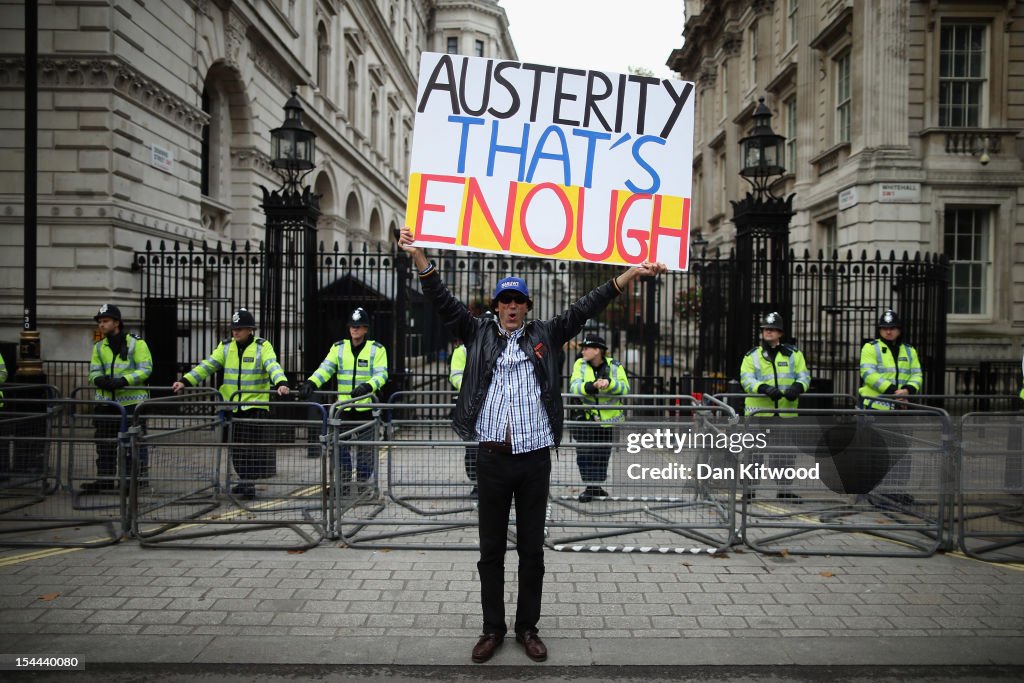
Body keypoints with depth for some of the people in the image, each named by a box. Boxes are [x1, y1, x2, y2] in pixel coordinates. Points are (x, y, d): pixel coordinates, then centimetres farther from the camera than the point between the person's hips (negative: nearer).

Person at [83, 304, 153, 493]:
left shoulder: (136, 343, -4)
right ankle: (104, 479, 19)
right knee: (104, 443, 10)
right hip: (107, 402, 6)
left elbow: (145, 369, -10)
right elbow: (94, 371, 9)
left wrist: (123, 381, -22)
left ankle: (138, 477, 10)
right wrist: (100, 380, -15)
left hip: (132, 401, -6)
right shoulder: (99, 347, 15)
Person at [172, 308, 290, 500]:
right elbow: (207, 366, 2)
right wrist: (185, 381, -10)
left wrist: (281, 383, -40)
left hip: (255, 405, -5)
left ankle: (250, 483, 2)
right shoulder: (226, 347, 7)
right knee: (237, 446, 13)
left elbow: (273, 366, -21)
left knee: (253, 445, -6)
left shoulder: (262, 346, -6)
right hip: (233, 406, 5)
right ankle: (245, 480, 28)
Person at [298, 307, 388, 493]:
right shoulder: (338, 348, 10)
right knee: (340, 446, 5)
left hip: (366, 406, -2)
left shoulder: (377, 349, 1)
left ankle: (363, 484, 16)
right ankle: (343, 483, 17)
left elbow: (381, 374, -10)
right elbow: (325, 368, -2)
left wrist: (366, 386, -30)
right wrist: (311, 383, -20)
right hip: (344, 406, 3)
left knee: (365, 448, 5)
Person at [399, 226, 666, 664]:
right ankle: (493, 628, 24)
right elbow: (445, 303, 1)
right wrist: (419, 257, -10)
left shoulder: (546, 336, 8)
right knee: (491, 550, 10)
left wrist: (629, 274, -4)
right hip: (492, 459, 0)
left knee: (532, 550, 11)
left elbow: (585, 308, 3)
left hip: (535, 459, 0)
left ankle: (528, 628, 25)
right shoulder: (478, 334, 8)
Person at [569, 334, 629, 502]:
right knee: (584, 454, -2)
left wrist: (609, 383, -33)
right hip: (585, 417, -1)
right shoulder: (580, 364, -5)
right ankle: (590, 487, 11)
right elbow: (574, 386, -19)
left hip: (608, 418, 1)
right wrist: (588, 387, -38)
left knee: (602, 455, 13)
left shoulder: (615, 366, -5)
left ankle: (596, 486, 29)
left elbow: (625, 388, -16)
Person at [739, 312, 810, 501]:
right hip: (759, 410, -2)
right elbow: (746, 379, -7)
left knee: (785, 451, 7)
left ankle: (785, 489, 19)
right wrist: (764, 388, -26)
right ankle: (750, 489, 13)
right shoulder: (752, 355, 6)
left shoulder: (793, 353, 11)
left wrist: (797, 387, -19)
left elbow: (803, 375, 5)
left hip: (786, 411, 2)